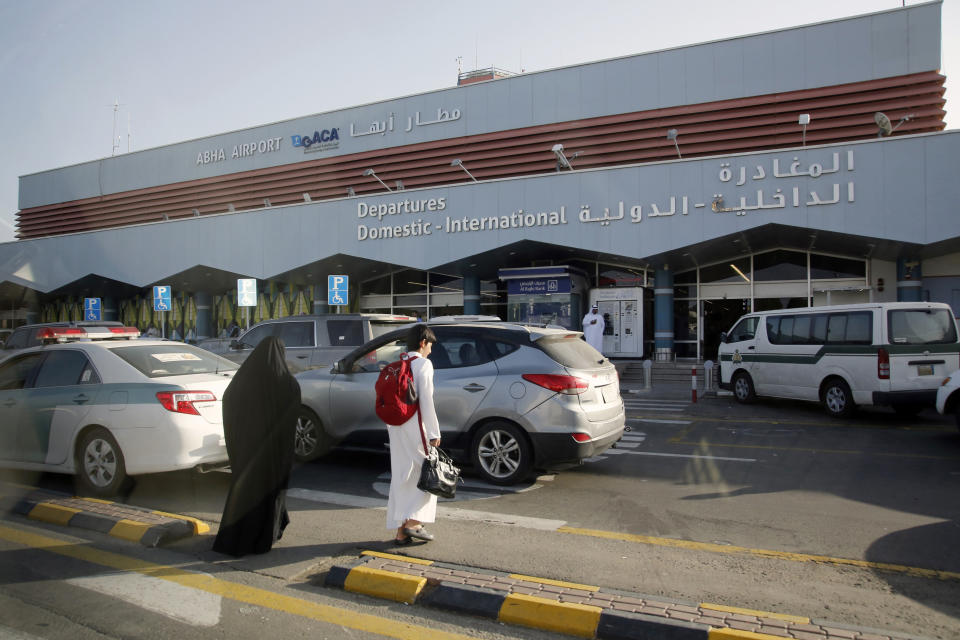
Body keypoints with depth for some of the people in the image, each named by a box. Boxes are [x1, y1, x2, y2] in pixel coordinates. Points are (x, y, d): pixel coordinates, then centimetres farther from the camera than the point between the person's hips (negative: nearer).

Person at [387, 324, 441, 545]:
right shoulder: (423, 364, -8)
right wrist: (434, 433, -11)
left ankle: (400, 531, 15)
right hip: (415, 427, -7)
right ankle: (413, 522, 1)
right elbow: (426, 401, -15)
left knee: (401, 477, 11)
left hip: (396, 427, 7)